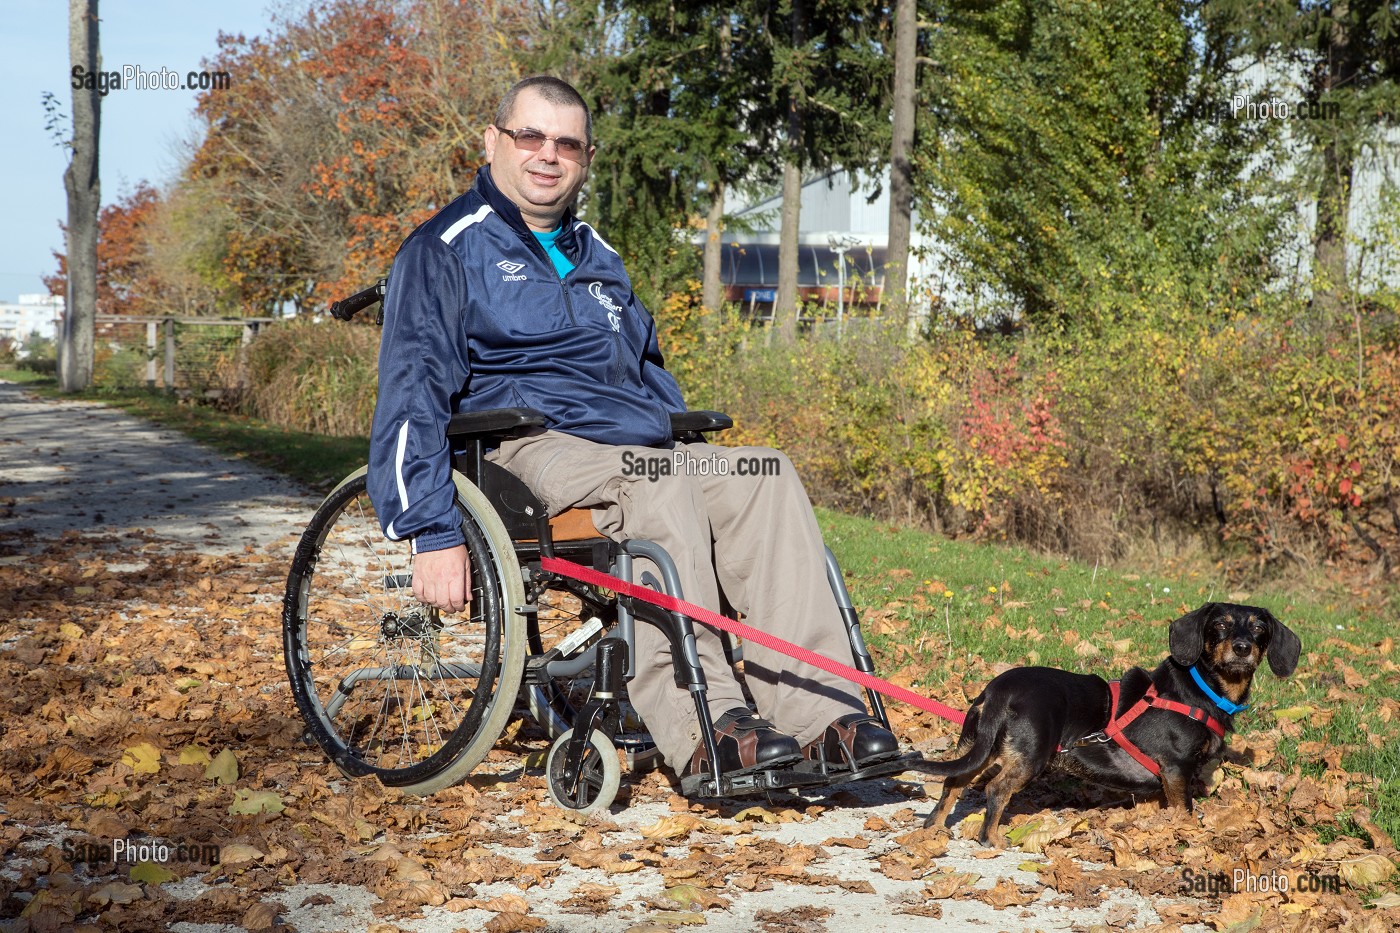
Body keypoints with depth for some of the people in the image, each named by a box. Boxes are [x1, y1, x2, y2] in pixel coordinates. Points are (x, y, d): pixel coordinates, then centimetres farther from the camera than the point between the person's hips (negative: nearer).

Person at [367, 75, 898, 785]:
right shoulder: (447, 249, 4)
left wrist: (699, 456, 19)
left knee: (769, 477, -20)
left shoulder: (596, 257, 27)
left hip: (644, 448, 7)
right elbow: (412, 395, -7)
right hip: (531, 452, -6)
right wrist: (433, 534, -18)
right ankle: (704, 732, -42)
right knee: (657, 488, -35)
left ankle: (819, 715, -30)